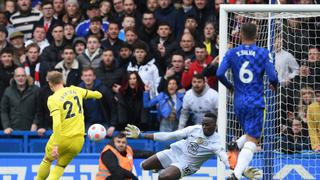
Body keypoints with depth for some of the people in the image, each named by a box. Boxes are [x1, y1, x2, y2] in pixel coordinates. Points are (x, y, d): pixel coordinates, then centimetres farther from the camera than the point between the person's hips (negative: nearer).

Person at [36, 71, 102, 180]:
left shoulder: (53, 99, -14)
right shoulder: (75, 90, 2)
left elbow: (56, 123, -26)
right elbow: (97, 94, 19)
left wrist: (55, 145, -27)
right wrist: (98, 94, 43)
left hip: (62, 138, -4)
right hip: (78, 139, 4)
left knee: (47, 160, 23)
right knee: (61, 166, 17)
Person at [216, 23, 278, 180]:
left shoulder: (232, 53, 2)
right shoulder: (263, 53, -4)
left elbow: (219, 74, -7)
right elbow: (272, 76, -11)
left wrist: (229, 86, 12)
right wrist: (274, 85, 12)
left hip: (239, 102, 4)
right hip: (256, 102, -4)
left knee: (251, 135, 28)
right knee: (251, 143, -7)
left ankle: (236, 145, -1)